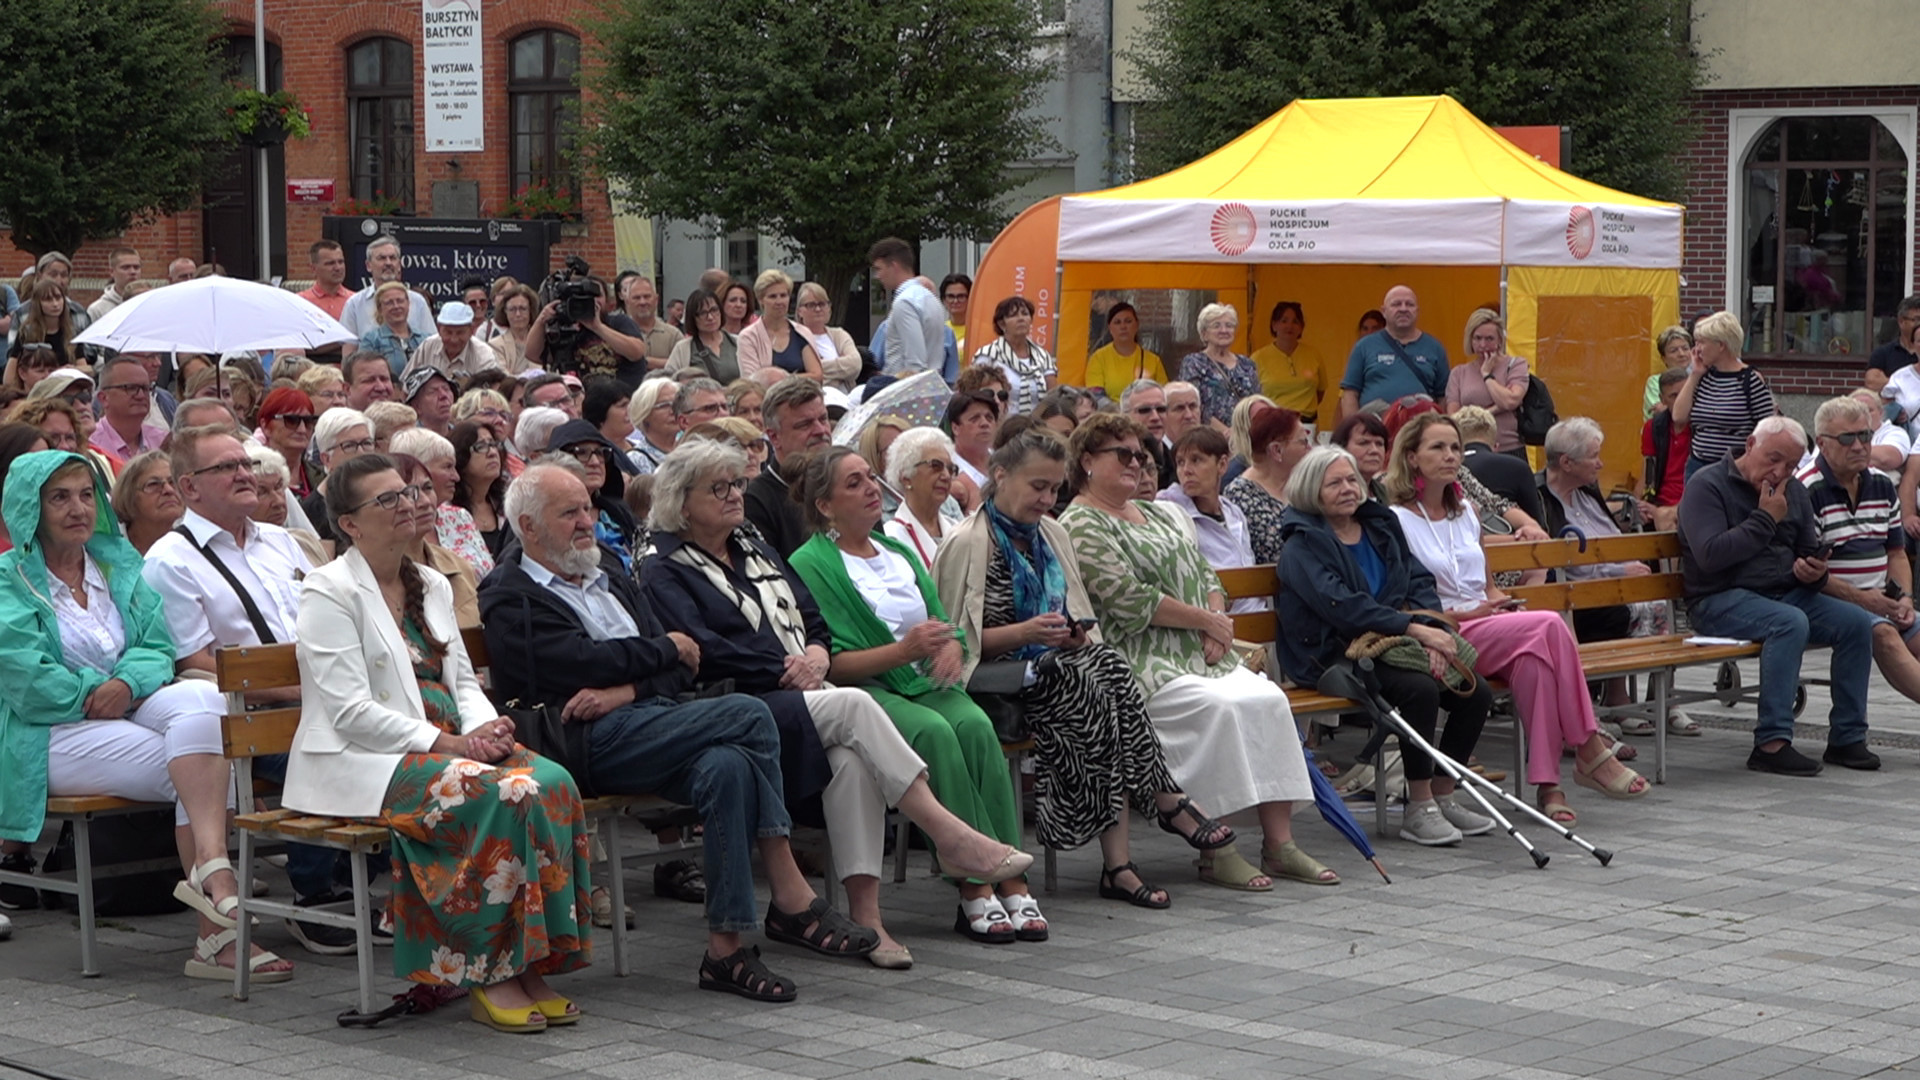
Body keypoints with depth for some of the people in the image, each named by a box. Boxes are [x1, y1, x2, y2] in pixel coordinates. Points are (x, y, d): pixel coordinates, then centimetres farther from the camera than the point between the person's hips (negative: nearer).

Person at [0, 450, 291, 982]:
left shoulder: (119, 563, 20)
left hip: (130, 711, 5)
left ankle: (211, 866, -44)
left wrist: (128, 684, -11)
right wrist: (97, 693, -9)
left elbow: (159, 645, 9)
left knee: (201, 697, -30)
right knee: (200, 768, -28)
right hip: (56, 736, -5)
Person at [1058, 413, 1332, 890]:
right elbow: (1130, 600, -14)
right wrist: (1203, 620, -7)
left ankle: (1279, 842, -16)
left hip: (1199, 655, 8)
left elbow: (1207, 576, 21)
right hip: (1135, 665, -8)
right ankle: (1214, 850, -23)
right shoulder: (1080, 525, -5)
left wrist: (1217, 622, -1)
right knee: (1216, 707, -30)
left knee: (1269, 699, -15)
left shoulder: (1160, 515, 23)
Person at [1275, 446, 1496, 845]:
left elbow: (1419, 582, 8)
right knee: (1420, 688, -31)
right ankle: (1418, 809, -20)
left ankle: (1443, 796, 4)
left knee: (1476, 692, -10)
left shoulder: (1381, 525, 16)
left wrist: (1431, 632, -13)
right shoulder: (1302, 545, -6)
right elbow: (1342, 606, -19)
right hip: (1333, 656, -7)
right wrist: (1414, 629, -24)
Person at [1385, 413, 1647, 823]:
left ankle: (1546, 783, -33)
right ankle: (1590, 751, -22)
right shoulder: (1398, 520, -3)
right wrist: (1465, 613, -12)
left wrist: (1500, 601, 4)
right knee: (1548, 626, -27)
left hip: (1489, 629, 6)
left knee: (1533, 657, -31)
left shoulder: (1466, 511, 20)